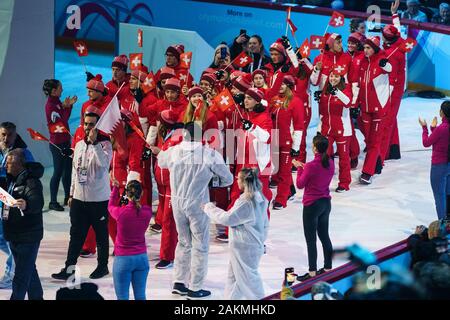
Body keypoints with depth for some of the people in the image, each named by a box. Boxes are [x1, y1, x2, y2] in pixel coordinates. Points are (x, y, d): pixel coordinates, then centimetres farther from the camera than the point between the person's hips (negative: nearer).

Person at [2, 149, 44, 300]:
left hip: (28, 237, -9)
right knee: (29, 271, 22)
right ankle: (36, 296, 36)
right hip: (14, 235, 9)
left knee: (21, 277, -9)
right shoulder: (12, 180, 9)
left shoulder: (31, 181, -18)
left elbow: (38, 202, -36)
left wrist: (26, 204, -55)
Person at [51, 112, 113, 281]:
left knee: (101, 234, 7)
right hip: (79, 198, 5)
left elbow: (104, 163, -29)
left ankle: (102, 265, 20)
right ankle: (69, 267, 11)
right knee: (76, 234, 7)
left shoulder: (105, 144, -8)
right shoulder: (79, 145, 10)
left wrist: (94, 142, -30)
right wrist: (72, 193, 17)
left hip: (99, 199, -5)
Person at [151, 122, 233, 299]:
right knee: (200, 246, 7)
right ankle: (195, 289, 11)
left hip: (177, 203, 4)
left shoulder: (173, 151, -2)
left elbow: (161, 161, 23)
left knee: (183, 242, 21)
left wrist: (158, 151, 46)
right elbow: (228, 179, -3)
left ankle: (178, 283, 23)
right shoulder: (210, 154, -13)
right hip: (197, 204, -4)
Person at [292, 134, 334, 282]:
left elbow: (300, 185, -10)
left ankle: (312, 272, 6)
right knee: (324, 236, 19)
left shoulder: (311, 166, -22)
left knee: (310, 240, 2)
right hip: (326, 203, 7)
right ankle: (328, 268, 27)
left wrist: (299, 168, 2)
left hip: (312, 205, -7)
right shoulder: (330, 163, -2)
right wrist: (304, 167, 10)